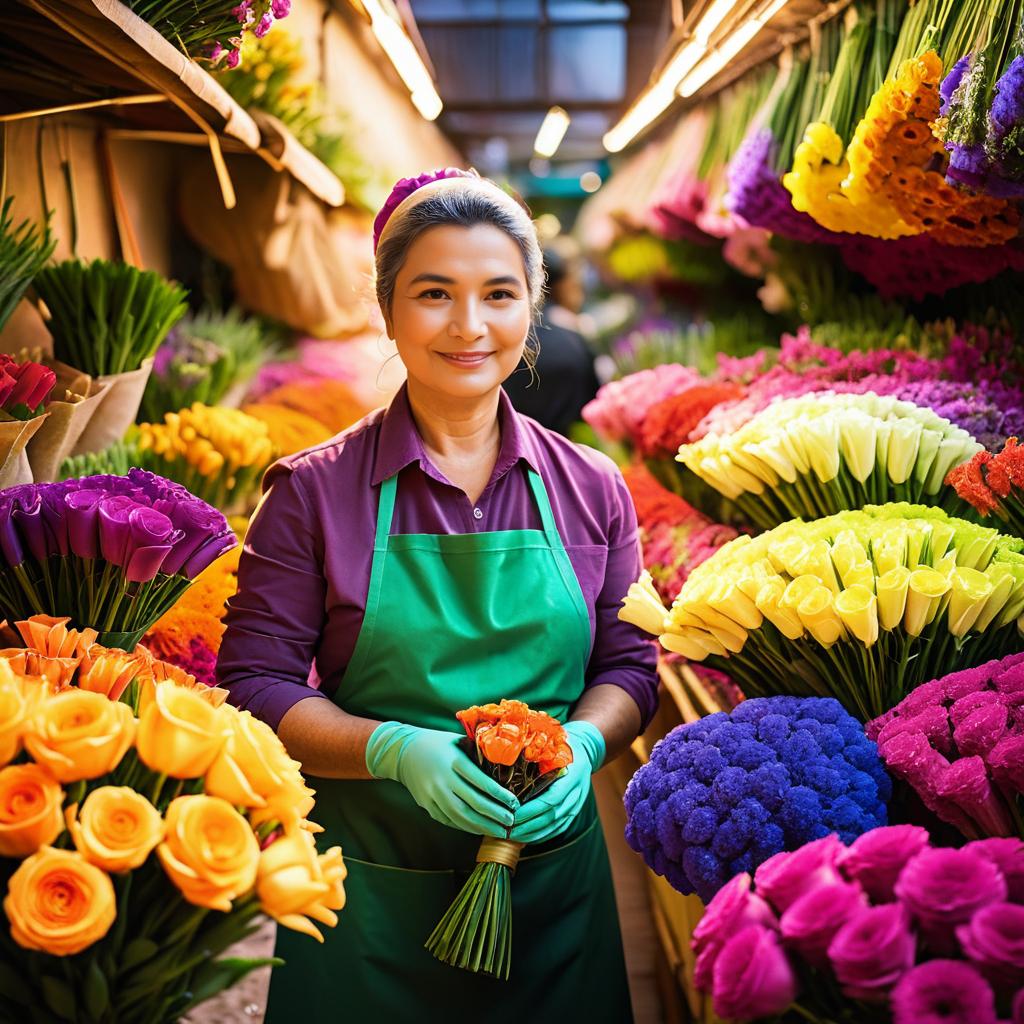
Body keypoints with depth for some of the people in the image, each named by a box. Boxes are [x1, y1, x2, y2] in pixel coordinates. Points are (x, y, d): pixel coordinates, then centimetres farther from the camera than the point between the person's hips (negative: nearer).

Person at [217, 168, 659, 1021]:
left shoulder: (591, 489, 2)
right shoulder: (313, 492, -6)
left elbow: (628, 667, 7)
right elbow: (254, 686, -7)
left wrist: (580, 744, -13)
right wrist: (397, 749, -21)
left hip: (555, 880, 3)